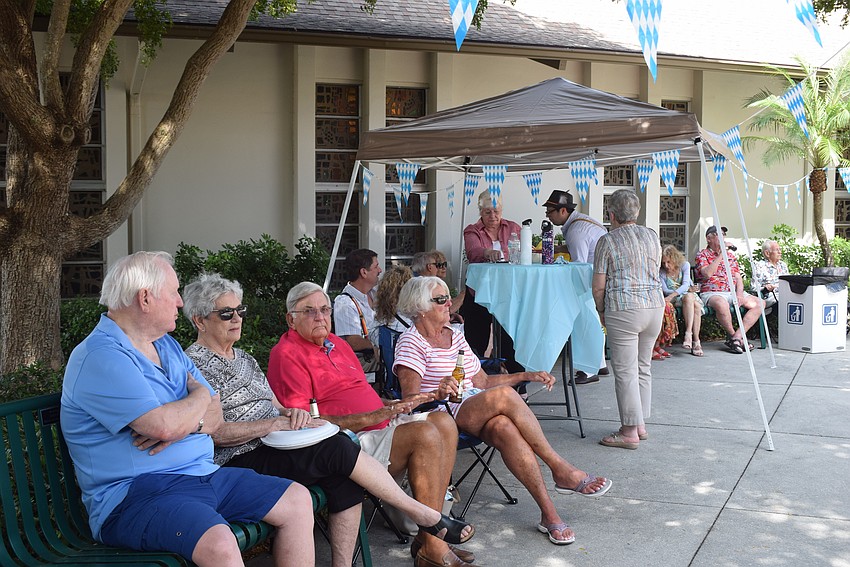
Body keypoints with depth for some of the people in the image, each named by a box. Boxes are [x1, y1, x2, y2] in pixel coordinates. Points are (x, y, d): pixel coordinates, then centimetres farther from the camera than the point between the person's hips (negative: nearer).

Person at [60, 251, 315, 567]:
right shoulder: (100, 358, -14)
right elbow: (165, 425, -25)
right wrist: (201, 395, -3)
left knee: (297, 500, 5)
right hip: (134, 493, -9)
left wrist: (185, 425, -12)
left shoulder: (167, 345, 16)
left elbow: (215, 417, 13)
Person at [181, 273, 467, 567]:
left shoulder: (243, 358, 22)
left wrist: (291, 412, -3)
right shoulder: (195, 364, -5)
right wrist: (278, 423, -18)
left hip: (274, 446, 8)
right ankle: (419, 512, -9)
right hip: (240, 460, -8)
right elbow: (215, 432, -16)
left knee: (344, 474, -19)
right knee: (340, 449, -22)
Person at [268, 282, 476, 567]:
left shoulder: (337, 344, 20)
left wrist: (393, 404, 6)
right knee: (425, 435, -24)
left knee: (444, 424, -5)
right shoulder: (286, 354, -9)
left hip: (380, 424, 10)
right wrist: (372, 418, -22)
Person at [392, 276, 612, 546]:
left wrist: (527, 376, 13)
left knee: (504, 427, -32)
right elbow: (410, 400, -12)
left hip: (475, 412, 6)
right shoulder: (411, 342, -1)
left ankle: (548, 511, -33)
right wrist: (437, 394, -34)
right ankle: (560, 469, -21)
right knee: (504, 396, -31)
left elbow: (482, 382, 23)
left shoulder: (454, 335, 21)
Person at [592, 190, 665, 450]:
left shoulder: (607, 241, -4)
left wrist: (601, 311, 10)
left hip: (623, 309, -6)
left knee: (626, 371, -2)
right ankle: (640, 424, 21)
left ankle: (629, 431, 0)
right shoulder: (651, 236, 12)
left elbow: (598, 286, -4)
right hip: (655, 305, 6)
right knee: (643, 367, 15)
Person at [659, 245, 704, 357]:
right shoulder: (661, 272, -2)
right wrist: (685, 290, -18)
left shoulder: (685, 265, -2)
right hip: (674, 299, -2)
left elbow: (685, 285, -14)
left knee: (697, 305, -34)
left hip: (691, 295, 2)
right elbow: (665, 291, -9)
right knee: (688, 297, -36)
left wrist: (672, 295, -32)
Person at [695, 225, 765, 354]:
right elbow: (707, 274, -15)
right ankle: (732, 335, -17)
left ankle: (738, 335, -20)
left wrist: (739, 294, -5)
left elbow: (738, 278, 15)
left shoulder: (730, 255, 22)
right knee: (721, 303, -41)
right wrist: (721, 254, -12)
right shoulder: (702, 255, 4)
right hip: (712, 293, -6)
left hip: (733, 292, 7)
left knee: (759, 303, -12)